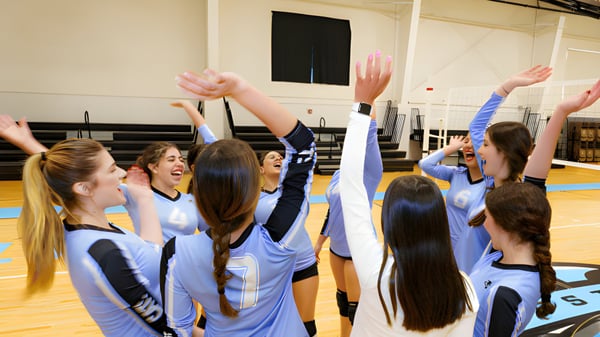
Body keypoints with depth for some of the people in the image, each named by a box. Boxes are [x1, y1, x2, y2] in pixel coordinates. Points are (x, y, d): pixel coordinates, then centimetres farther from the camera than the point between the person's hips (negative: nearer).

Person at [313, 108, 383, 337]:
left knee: (356, 306, 6)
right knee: (342, 297, 22)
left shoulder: (370, 173, -14)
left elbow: (369, 132, -24)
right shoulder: (338, 176, 3)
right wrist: (320, 241, 16)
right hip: (337, 247, 6)